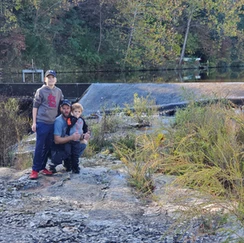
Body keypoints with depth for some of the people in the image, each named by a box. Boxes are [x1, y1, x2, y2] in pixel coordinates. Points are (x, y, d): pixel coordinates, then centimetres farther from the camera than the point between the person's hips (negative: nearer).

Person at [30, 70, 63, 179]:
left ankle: (42, 167, 18)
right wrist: (34, 122, -7)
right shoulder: (41, 91, -2)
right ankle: (35, 170, -1)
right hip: (42, 122, -5)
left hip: (53, 123, 5)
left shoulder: (59, 91, 11)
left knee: (48, 146, 9)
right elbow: (35, 107, -2)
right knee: (39, 146, -5)